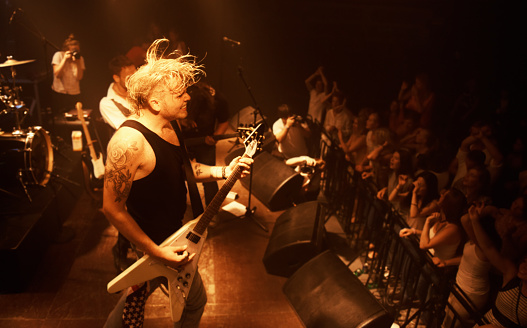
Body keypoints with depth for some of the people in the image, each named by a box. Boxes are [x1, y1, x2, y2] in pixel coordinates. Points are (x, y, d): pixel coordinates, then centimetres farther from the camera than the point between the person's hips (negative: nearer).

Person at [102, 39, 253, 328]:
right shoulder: (130, 141, -29)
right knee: (195, 300, 9)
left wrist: (223, 171, 0)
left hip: (172, 232, 8)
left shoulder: (166, 125, 0)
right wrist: (156, 253, -24)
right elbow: (112, 208, -26)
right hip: (151, 241, -8)